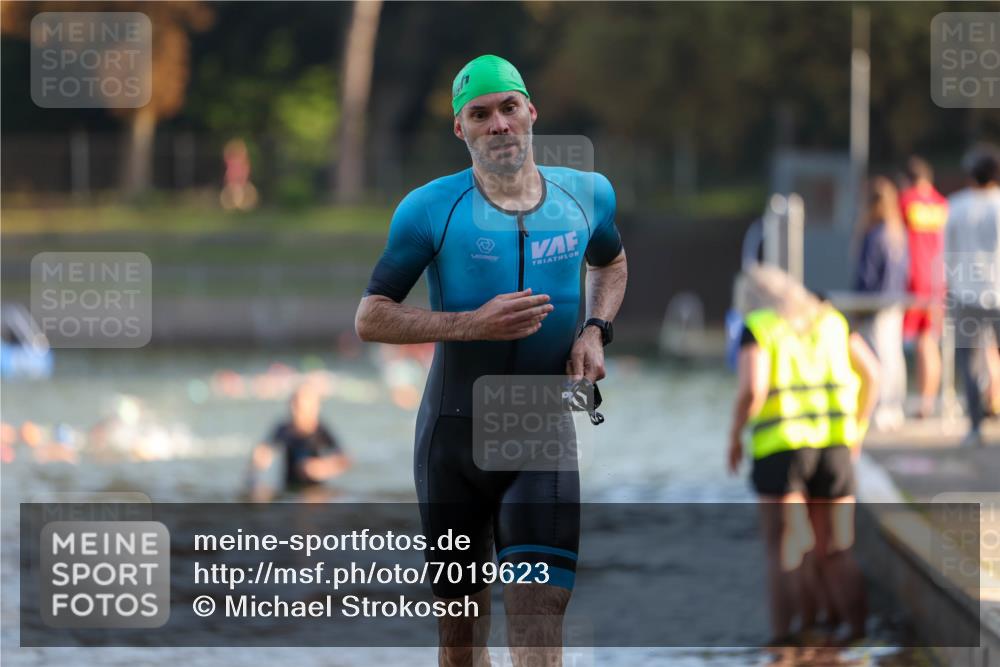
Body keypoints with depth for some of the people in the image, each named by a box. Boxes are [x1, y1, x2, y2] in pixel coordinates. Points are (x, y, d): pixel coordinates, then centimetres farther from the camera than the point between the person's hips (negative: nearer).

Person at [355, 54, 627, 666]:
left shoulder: (586, 194, 4)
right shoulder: (431, 208, -6)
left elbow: (611, 262, 27)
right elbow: (370, 318, -6)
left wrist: (595, 331, 6)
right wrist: (473, 324, -18)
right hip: (454, 432, -1)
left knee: (539, 612, -17)